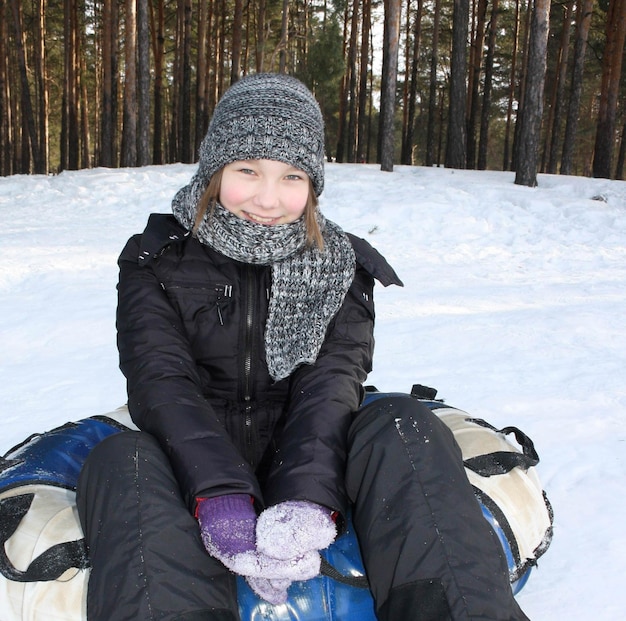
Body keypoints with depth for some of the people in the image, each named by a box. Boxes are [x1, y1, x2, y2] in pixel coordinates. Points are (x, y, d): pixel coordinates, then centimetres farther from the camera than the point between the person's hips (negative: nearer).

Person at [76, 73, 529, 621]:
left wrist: (307, 498, -29)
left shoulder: (341, 266, 6)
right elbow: (162, 381, -12)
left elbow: (331, 382, -10)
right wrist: (219, 494, -31)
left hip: (303, 465, 1)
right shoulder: (156, 261, 3)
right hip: (195, 467, 0)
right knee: (121, 462, -32)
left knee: (401, 425, -27)